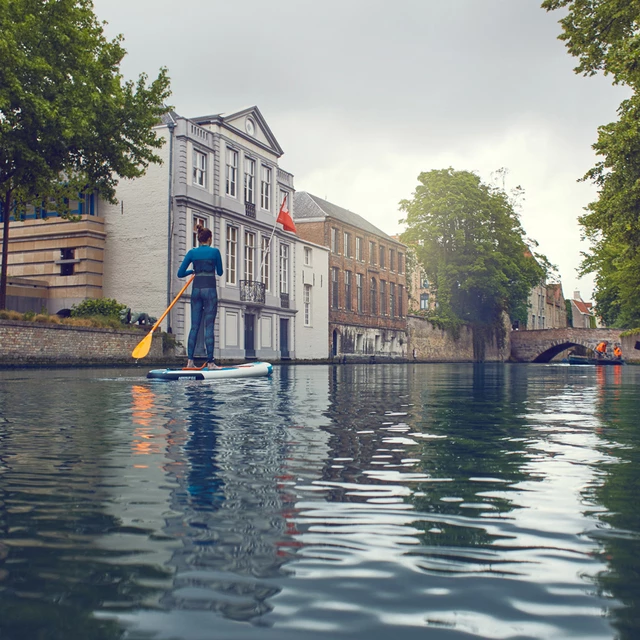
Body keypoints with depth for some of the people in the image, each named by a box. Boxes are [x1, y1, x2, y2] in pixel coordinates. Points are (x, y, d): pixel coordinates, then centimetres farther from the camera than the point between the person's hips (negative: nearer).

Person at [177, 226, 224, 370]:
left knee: (194, 326, 6)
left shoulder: (192, 252, 6)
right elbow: (220, 272, 9)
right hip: (209, 289, -4)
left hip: (196, 289, 4)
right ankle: (210, 362, -5)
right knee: (209, 326, -4)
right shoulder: (214, 251, -2)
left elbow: (180, 273, 5)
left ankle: (190, 361, 2)